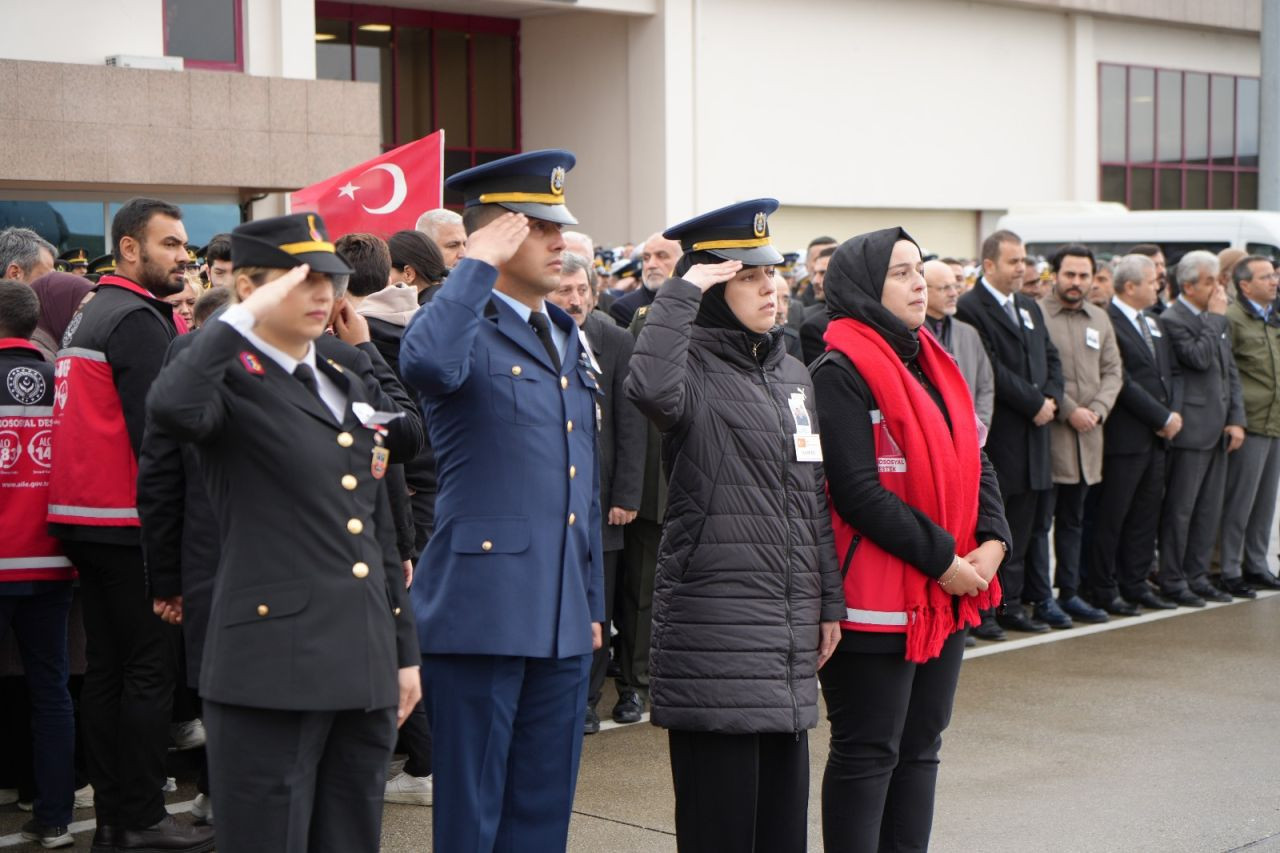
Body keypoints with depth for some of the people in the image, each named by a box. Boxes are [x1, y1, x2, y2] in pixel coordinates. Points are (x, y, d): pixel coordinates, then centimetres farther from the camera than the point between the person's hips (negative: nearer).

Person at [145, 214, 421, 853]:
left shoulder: (345, 387, 18)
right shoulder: (231, 382, -5)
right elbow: (171, 408, -32)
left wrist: (404, 650, 19)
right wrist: (245, 318, -21)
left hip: (364, 664, 7)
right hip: (274, 665, -7)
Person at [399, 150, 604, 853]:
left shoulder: (568, 338, 17)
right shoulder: (466, 329, -7)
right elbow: (425, 363, -35)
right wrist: (478, 265, -22)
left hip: (562, 618, 7)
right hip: (481, 611, -7)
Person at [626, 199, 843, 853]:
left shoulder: (792, 375, 15)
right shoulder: (694, 369, -8)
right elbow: (650, 388, -34)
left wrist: (829, 602, 17)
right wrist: (680, 293, -23)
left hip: (789, 625, 7)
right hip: (715, 625, -7)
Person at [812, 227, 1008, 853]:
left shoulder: (932, 364, 13)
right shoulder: (842, 372, -13)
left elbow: (975, 462, 14)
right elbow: (858, 492, -19)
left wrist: (991, 542, -2)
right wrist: (942, 559, -17)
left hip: (947, 593, 8)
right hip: (876, 600, -8)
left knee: (920, 748, 14)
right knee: (868, 754, 0)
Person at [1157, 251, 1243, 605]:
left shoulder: (1219, 320, 14)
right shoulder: (1171, 320, -12)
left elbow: (1230, 371, 15)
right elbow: (1199, 358, -25)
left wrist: (1236, 418, 6)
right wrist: (1215, 317, -16)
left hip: (1218, 429, 8)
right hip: (1191, 429, -8)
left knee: (1209, 509, 12)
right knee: (1180, 509, -2)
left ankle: (1197, 576, 20)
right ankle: (1171, 580, 6)